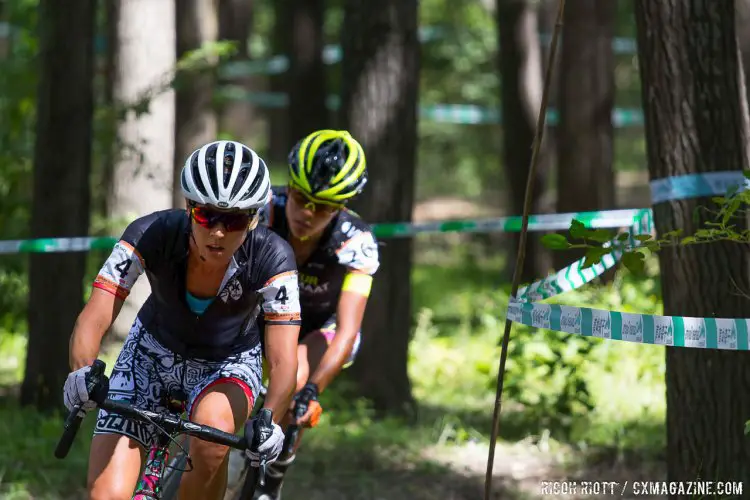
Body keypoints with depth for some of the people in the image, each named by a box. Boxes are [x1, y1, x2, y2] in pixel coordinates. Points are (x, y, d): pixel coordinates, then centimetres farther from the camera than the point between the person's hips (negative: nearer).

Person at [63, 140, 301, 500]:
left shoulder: (271, 258, -29)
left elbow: (282, 360, -33)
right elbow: (93, 319, -33)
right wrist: (82, 373, -54)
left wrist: (268, 420, -52)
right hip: (155, 352, 1)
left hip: (229, 363, 0)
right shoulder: (151, 235, -29)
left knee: (212, 435, -36)